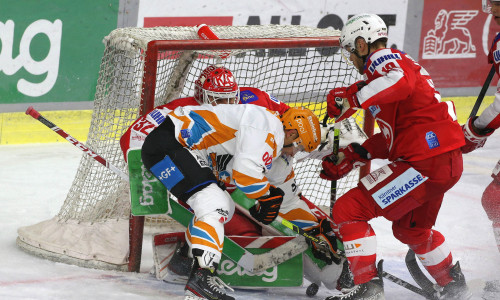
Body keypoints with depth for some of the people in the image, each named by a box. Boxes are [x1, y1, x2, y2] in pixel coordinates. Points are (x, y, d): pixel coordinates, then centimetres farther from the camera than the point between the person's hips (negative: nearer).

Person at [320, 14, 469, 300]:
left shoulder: (385, 59, -6)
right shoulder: (401, 62, 25)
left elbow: (399, 81, -34)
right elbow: (393, 136, 25)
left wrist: (352, 98, -29)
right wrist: (353, 156, 20)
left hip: (426, 163, -11)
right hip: (449, 162, 11)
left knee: (349, 210, -9)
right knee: (411, 228, 34)